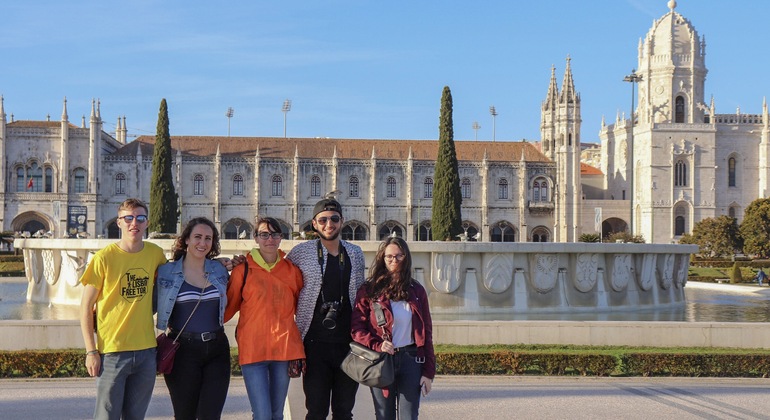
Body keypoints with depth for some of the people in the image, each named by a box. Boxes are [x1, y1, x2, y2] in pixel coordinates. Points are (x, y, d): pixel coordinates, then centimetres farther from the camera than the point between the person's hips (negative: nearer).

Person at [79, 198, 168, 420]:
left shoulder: (156, 254, 4)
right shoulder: (104, 257, -8)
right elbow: (86, 307, -5)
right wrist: (91, 351, -9)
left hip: (146, 349, 4)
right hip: (112, 350, -4)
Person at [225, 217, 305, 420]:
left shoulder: (292, 270, 9)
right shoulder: (243, 270, 2)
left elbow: (301, 307, 17)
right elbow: (229, 306, 8)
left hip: (285, 347, 3)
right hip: (252, 348, -3)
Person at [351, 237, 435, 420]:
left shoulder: (416, 291, 7)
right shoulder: (369, 291, 0)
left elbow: (426, 333, 7)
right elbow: (357, 329, -4)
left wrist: (428, 371, 1)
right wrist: (377, 345, -21)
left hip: (411, 360, 1)